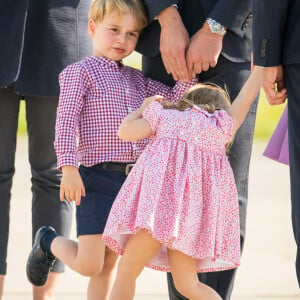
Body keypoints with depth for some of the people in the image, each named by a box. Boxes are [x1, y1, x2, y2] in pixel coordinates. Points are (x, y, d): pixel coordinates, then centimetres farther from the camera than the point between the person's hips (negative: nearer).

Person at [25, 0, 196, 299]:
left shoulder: (136, 80, 17)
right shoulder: (79, 72, -2)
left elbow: (174, 98, 10)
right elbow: (66, 123, -10)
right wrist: (69, 167, -20)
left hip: (133, 179, 6)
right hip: (97, 176, -6)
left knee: (109, 265, 9)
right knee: (89, 264, -7)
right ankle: (48, 242, 22)